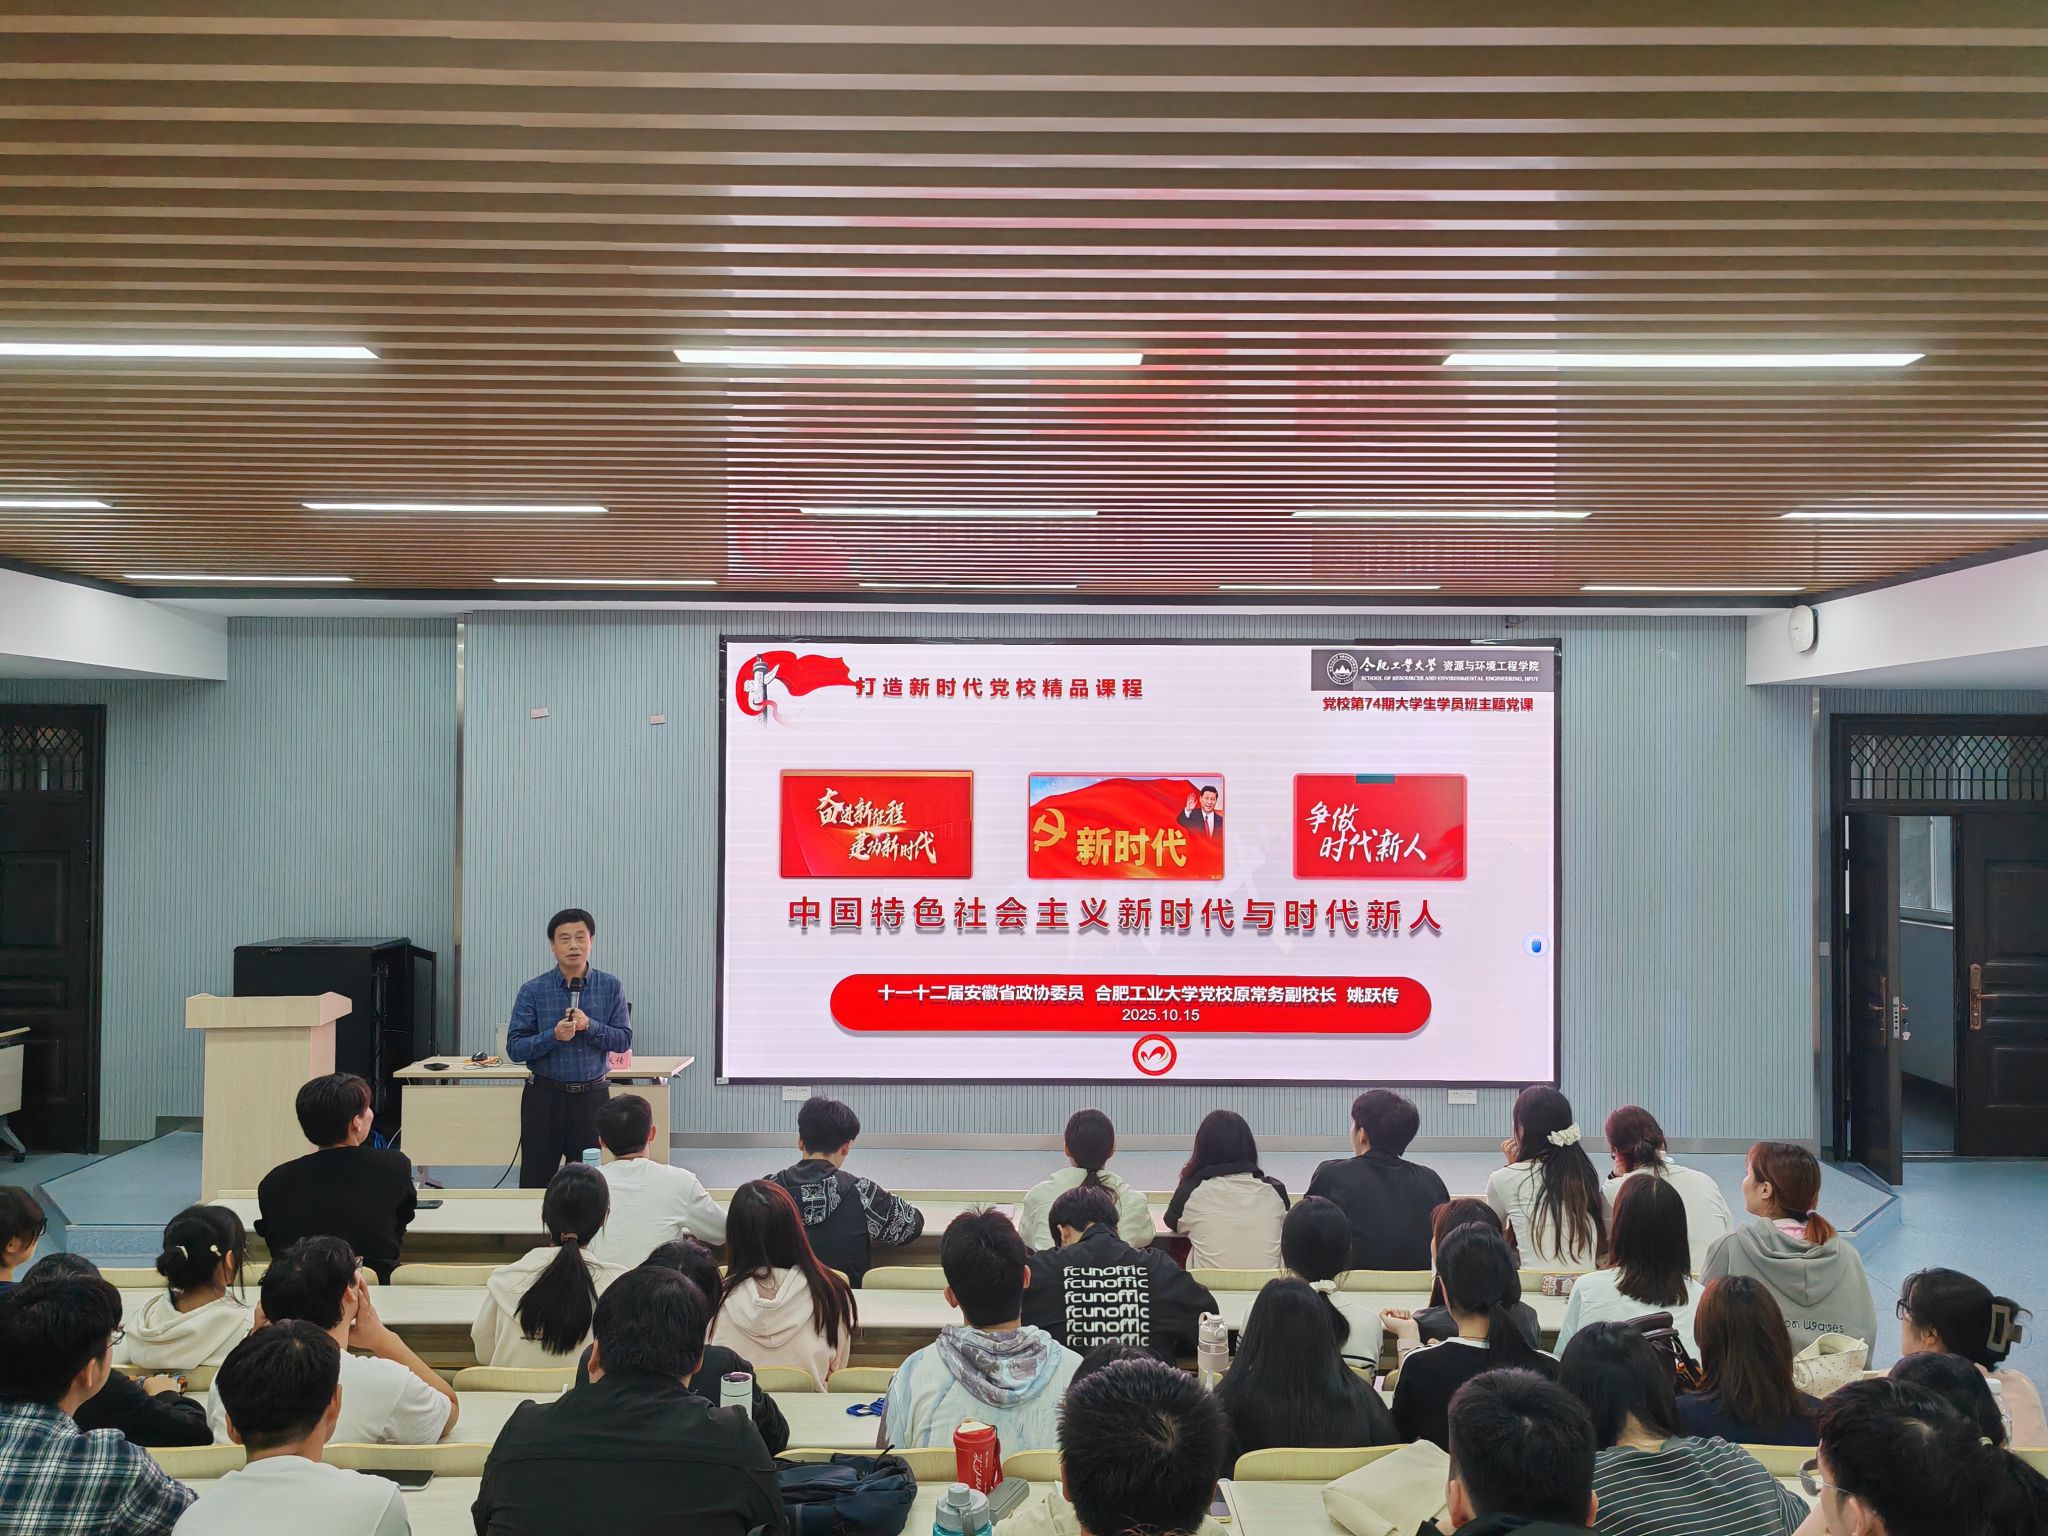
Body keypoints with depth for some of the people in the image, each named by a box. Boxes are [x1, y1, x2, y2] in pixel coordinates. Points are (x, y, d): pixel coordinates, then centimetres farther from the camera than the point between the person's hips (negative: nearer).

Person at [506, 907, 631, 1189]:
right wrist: (554, 1035, -22)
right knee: (534, 1181, 6)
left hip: (592, 1097, 1)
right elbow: (514, 1048, -7)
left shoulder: (610, 987, 0)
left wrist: (590, 1026, -18)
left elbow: (624, 1040, -3)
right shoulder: (533, 991, -4)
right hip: (544, 1097, -1)